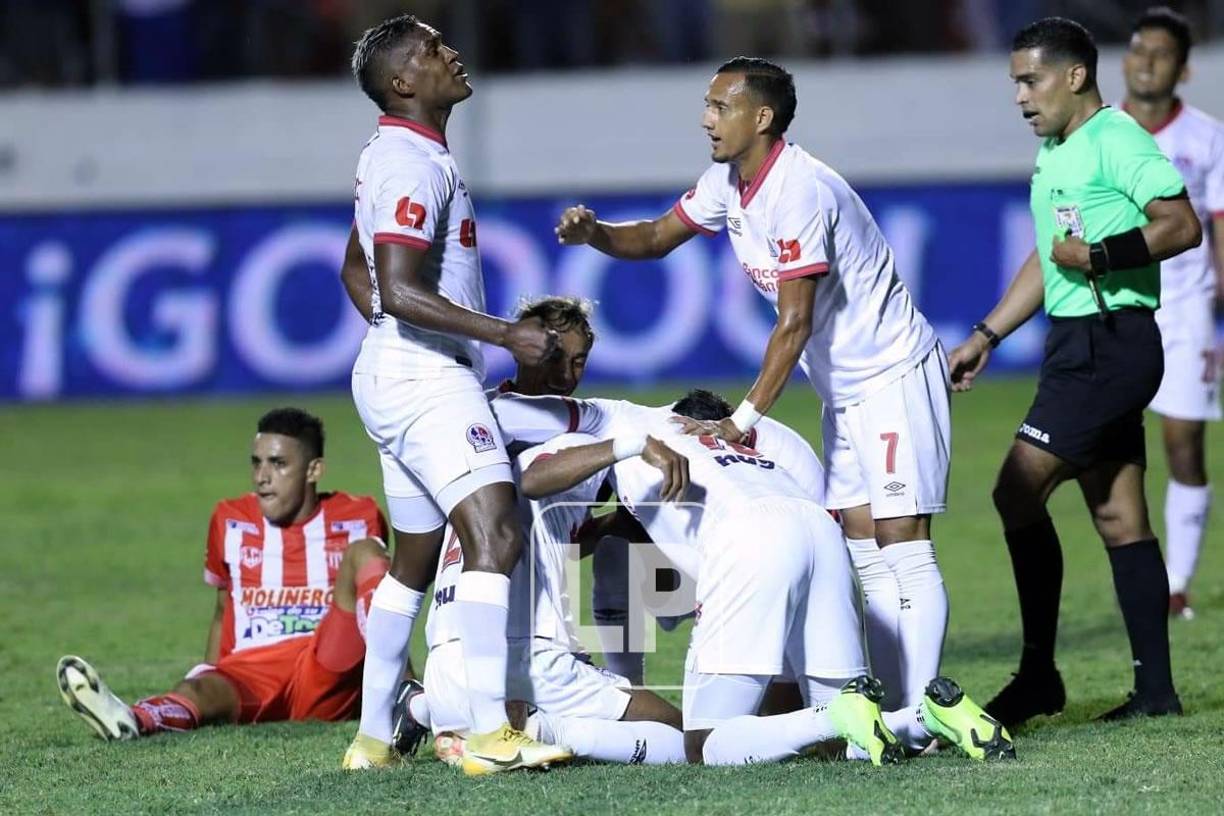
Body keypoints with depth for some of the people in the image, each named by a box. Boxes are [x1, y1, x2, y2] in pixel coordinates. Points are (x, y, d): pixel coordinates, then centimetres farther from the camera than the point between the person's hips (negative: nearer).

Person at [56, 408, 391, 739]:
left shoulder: (356, 520, 12)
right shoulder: (232, 521, 17)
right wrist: (208, 679, 14)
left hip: (330, 676, 0)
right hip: (250, 670, 1)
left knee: (363, 552, -22)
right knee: (198, 690, -36)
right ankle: (133, 719, -73)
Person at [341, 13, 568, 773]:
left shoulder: (395, 156, 16)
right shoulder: (417, 165, -16)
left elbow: (358, 269, 29)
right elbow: (400, 291, -25)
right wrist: (506, 334, -25)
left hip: (397, 376, 11)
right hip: (425, 377, -11)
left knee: (416, 557, 15)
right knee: (496, 537, -18)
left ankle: (373, 738, 18)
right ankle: (492, 732, -24)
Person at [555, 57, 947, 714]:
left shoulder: (798, 190, -25)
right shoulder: (729, 182, 3)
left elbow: (794, 323, -25)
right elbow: (656, 237, 15)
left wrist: (745, 419, -27)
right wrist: (593, 233, -7)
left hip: (894, 376, -10)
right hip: (845, 390, 10)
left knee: (902, 547, -11)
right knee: (866, 552, 6)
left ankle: (920, 715, -12)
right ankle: (890, 706, 7)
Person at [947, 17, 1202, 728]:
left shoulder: (1117, 140, -12)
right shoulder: (1053, 154, 18)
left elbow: (1182, 226, -19)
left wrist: (1099, 256, -23)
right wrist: (986, 337, 23)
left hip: (1111, 341, -10)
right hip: (1083, 345, 10)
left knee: (1019, 490, -11)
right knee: (1119, 517, 8)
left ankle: (1039, 675, -6)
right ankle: (1157, 690, 9)